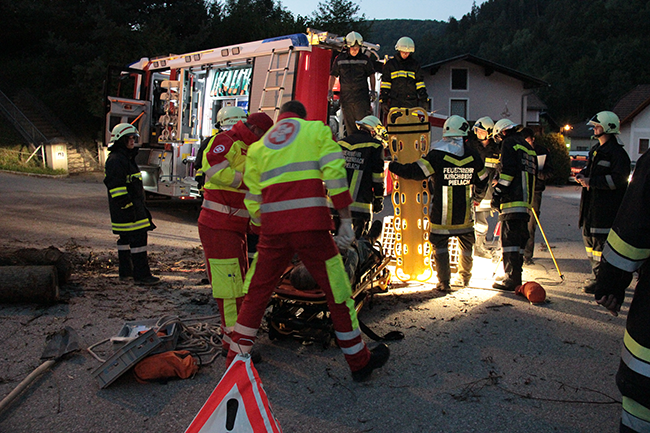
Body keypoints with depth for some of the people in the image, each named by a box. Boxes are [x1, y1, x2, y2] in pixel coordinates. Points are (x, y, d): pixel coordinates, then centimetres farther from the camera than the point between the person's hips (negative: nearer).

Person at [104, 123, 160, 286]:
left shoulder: (126, 157, 20)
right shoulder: (116, 160, -15)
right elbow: (115, 185, -22)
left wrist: (139, 204, 26)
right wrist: (128, 205, -24)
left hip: (132, 205, 11)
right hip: (127, 208, -11)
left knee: (126, 238, 15)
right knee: (138, 238, -11)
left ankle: (126, 272, 24)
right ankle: (141, 275, -8)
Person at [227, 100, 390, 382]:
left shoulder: (257, 147, 21)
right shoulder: (317, 130, 12)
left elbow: (253, 200, 16)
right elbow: (335, 174, -2)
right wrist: (346, 221, -3)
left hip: (273, 229, 3)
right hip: (311, 226, -3)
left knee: (256, 294, 15)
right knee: (337, 294, 8)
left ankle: (235, 360, 21)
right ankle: (360, 362, 20)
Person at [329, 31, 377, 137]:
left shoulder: (365, 59, 6)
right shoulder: (339, 59, 7)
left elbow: (371, 74, 15)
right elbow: (333, 75, 15)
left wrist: (373, 90, 5)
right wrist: (330, 91, 5)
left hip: (362, 97, -1)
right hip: (346, 97, 2)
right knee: (349, 124, 5)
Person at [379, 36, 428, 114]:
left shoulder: (415, 64, 13)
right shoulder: (390, 64, 9)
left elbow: (420, 82, 14)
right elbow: (385, 83, 7)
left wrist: (424, 99, 8)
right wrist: (383, 100, 0)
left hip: (411, 102, 1)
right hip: (395, 101, -1)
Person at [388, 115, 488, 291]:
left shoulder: (437, 154, -12)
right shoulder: (472, 155, 1)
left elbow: (416, 172, -12)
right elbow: (482, 181, 14)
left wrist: (394, 167, 2)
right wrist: (477, 193, 36)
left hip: (441, 212, -4)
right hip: (464, 212, 4)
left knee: (440, 244, 6)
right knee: (466, 244, 20)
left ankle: (444, 282, 4)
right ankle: (465, 278, 35)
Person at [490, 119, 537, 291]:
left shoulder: (509, 143, -1)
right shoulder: (528, 147, 25)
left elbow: (507, 170, -14)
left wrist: (498, 193, -14)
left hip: (512, 200, -9)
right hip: (525, 200, 9)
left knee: (509, 237, -9)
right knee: (520, 237, 13)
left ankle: (512, 279, -11)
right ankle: (515, 276, 19)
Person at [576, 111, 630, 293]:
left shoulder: (618, 153, -12)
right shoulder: (596, 149, 17)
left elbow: (618, 179, -20)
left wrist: (591, 181, -20)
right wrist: (582, 174, 10)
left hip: (606, 206, -10)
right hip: (591, 203, 10)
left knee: (601, 241, -9)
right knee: (589, 237, 15)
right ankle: (597, 275, 28)